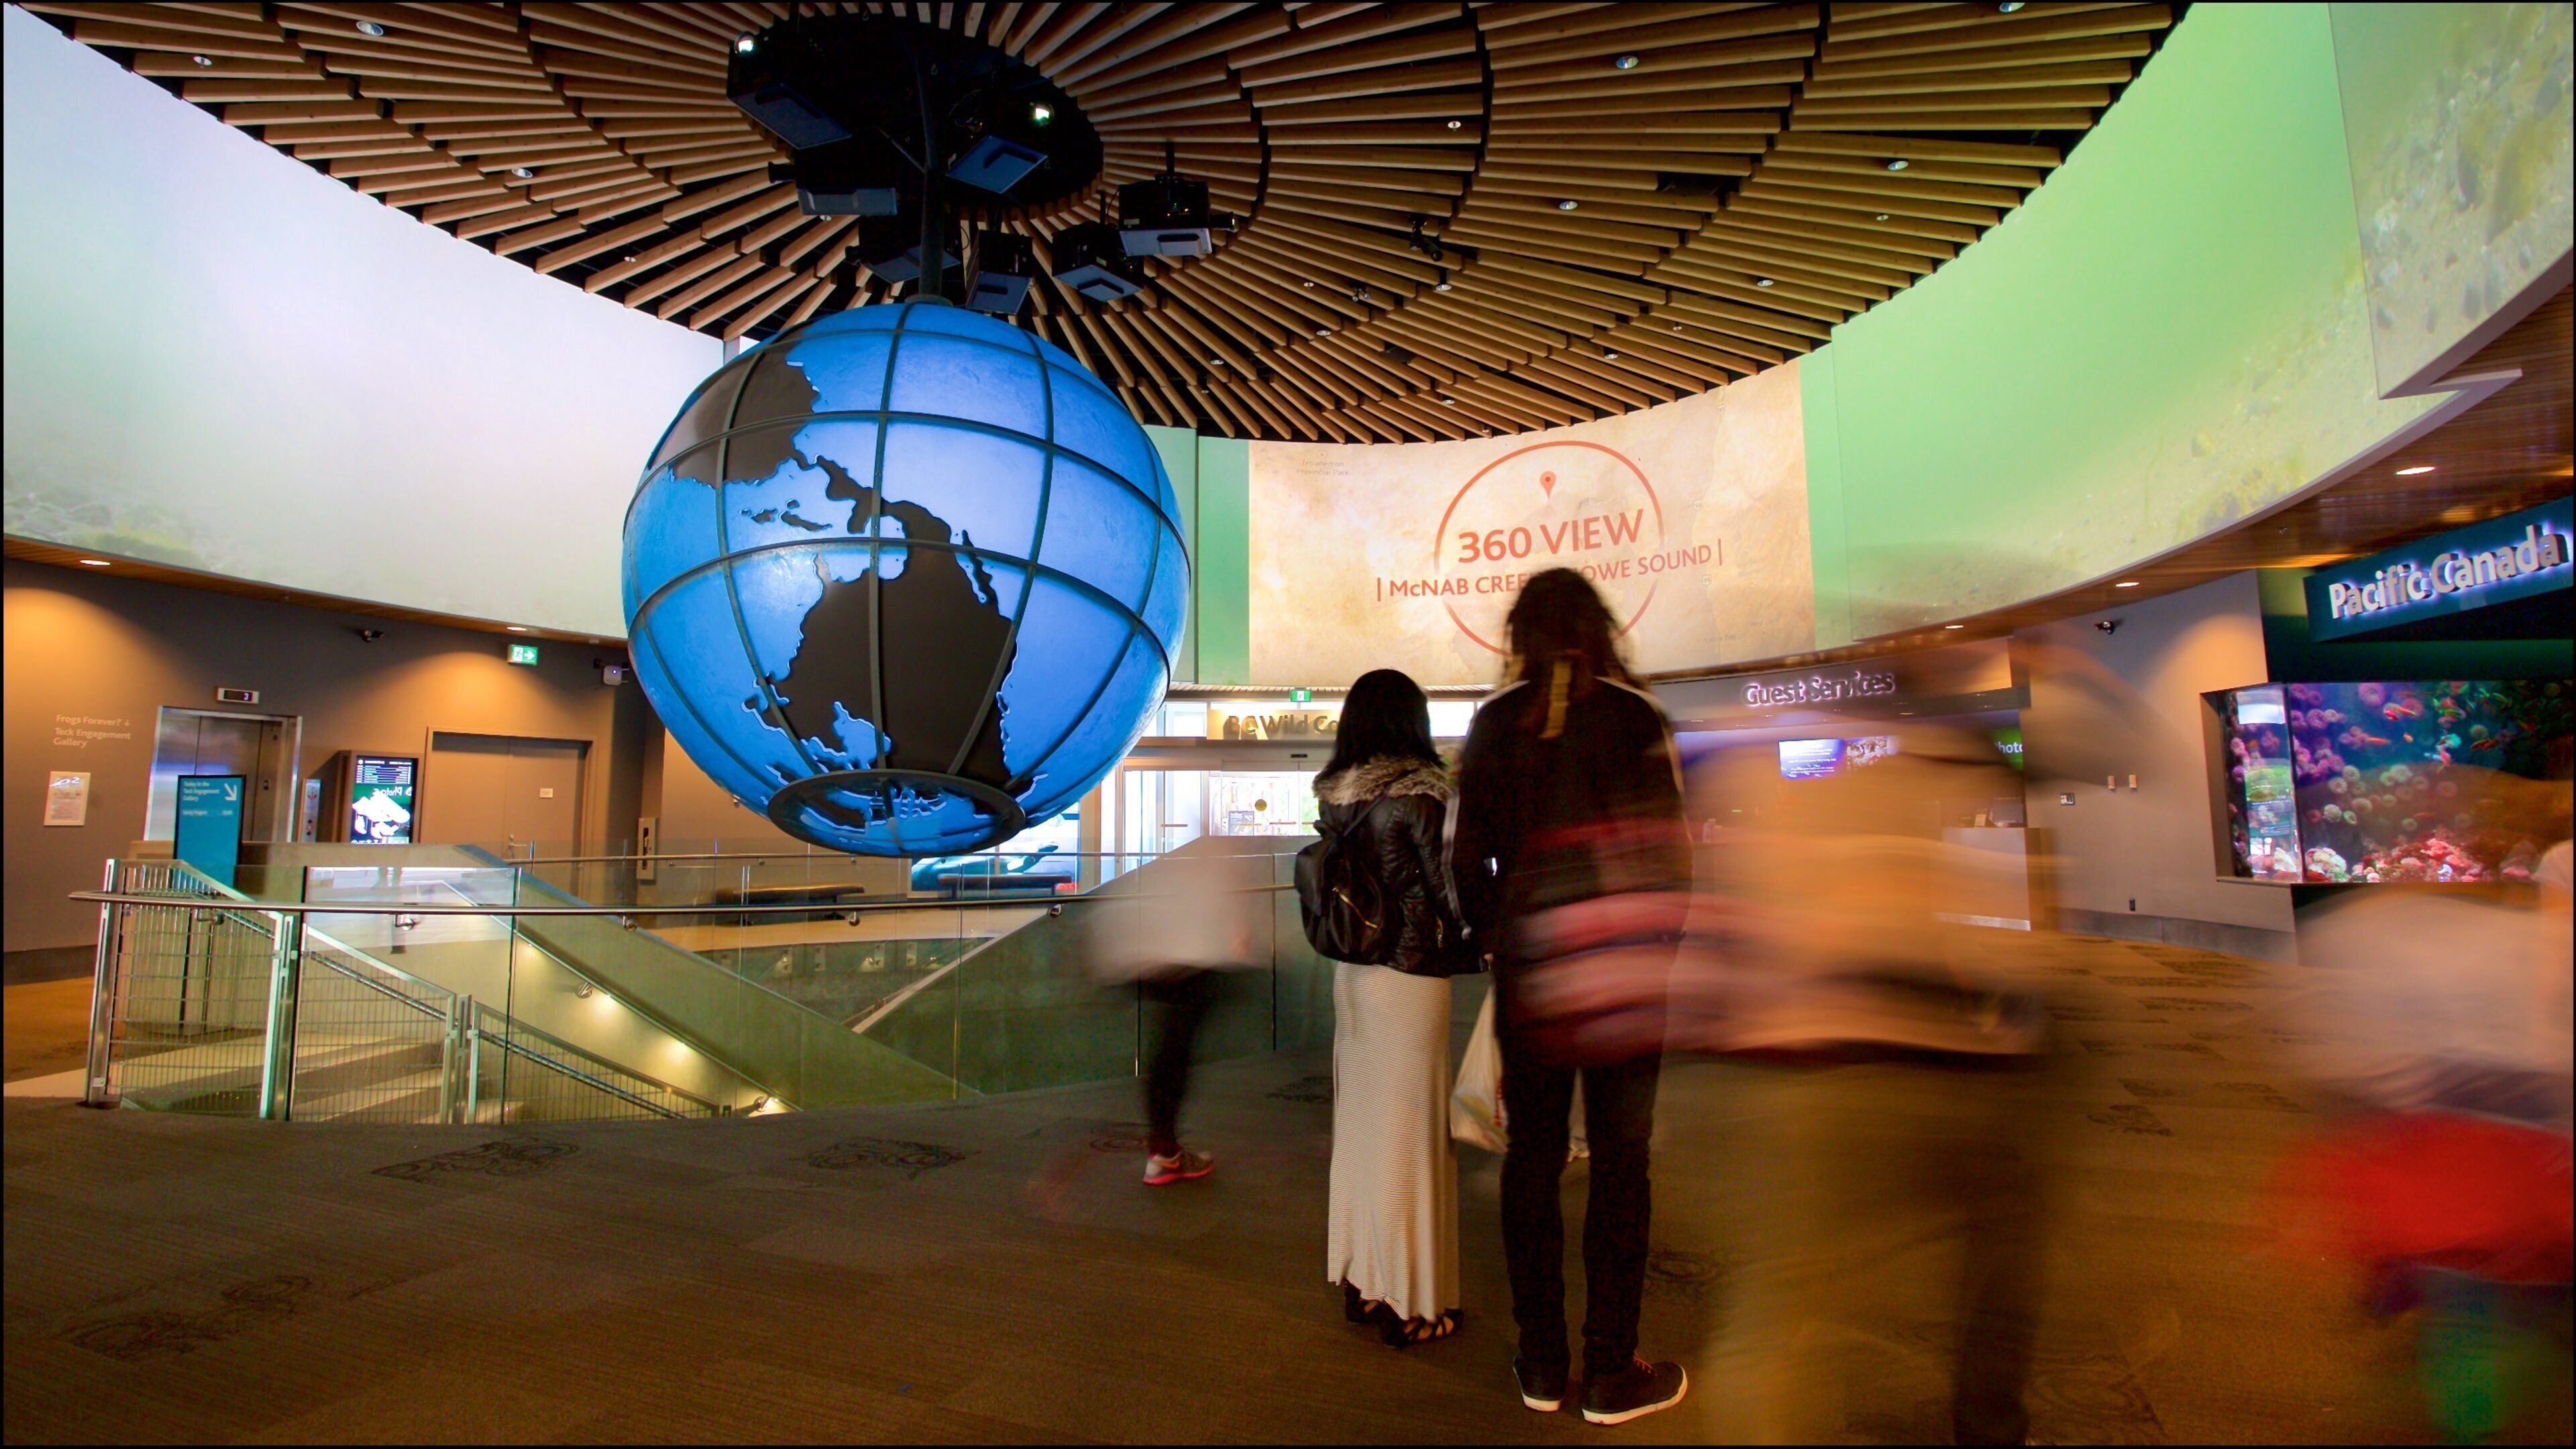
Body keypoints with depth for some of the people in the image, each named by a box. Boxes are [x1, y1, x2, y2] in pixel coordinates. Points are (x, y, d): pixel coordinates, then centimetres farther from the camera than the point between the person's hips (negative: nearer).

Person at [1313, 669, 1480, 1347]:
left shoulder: (1335, 796, 4)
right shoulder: (1417, 793, -15)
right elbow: (1452, 887, -12)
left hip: (1351, 972, 7)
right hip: (1410, 977, -7)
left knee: (1359, 1122, 16)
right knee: (1410, 1131, 4)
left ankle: (1362, 1283, 30)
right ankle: (1411, 1303, 18)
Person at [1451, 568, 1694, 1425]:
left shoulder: (1492, 724, 1)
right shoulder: (1634, 713, -4)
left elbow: (1468, 860, 1)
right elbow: (1671, 847, -5)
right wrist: (1659, 950, 7)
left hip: (1528, 968, 2)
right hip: (1624, 971, -2)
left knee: (1532, 1156, 11)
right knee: (1619, 1163, 8)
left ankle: (1540, 1365, 22)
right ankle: (1611, 1372, 17)